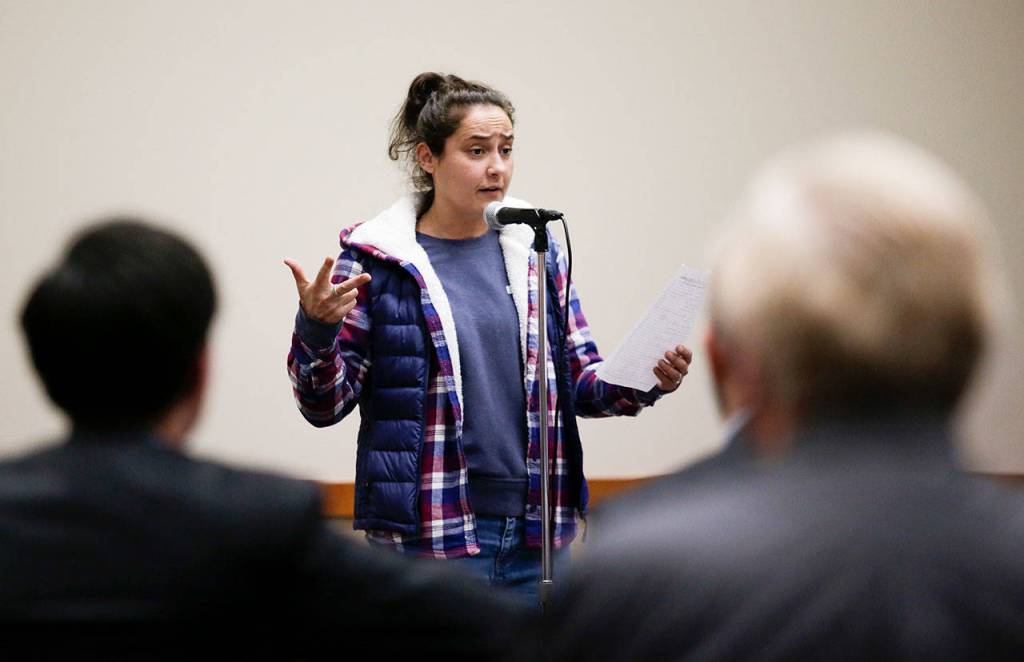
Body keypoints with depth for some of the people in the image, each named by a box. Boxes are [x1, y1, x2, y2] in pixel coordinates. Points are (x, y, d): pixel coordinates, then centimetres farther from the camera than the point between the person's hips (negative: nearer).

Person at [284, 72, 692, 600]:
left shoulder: (535, 252, 8)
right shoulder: (377, 260, -4)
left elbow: (579, 380, 15)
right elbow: (324, 405, -3)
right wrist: (315, 329, -23)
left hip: (536, 534, 4)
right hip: (431, 532, -4)